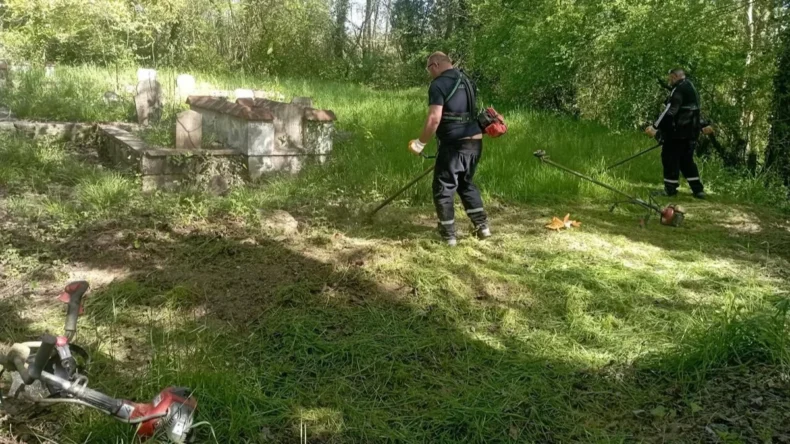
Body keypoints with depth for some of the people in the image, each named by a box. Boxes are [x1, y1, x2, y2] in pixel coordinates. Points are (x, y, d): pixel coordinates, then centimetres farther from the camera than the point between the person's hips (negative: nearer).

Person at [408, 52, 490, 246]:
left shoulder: (439, 84, -11)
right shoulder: (466, 81, 15)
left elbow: (434, 119, -20)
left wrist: (420, 143, -10)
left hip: (454, 144, -8)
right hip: (475, 141, 8)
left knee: (443, 188, 5)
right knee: (467, 184, 24)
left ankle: (448, 234, 10)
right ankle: (482, 225, 21)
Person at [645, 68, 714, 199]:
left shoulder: (679, 89, -11)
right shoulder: (691, 89, 20)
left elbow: (670, 110, -21)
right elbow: (693, 110, 31)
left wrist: (655, 127, -25)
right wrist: (704, 125, 42)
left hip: (678, 131, -10)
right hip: (690, 131, 10)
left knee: (670, 158, -4)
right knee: (686, 159, 14)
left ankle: (670, 190, -3)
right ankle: (698, 190, 12)